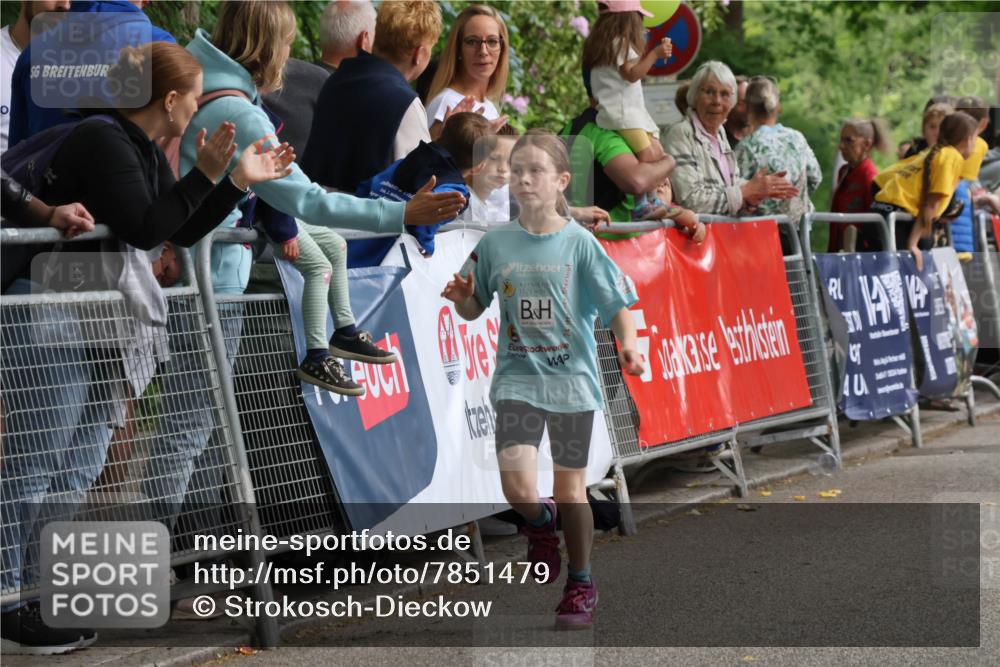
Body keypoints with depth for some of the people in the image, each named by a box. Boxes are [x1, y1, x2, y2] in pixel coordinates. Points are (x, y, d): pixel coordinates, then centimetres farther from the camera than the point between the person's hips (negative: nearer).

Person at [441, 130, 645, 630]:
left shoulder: (578, 242, -4)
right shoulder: (495, 243, 1)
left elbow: (617, 303, -5)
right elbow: (474, 309, 10)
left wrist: (627, 344, -21)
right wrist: (461, 298, -12)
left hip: (571, 376, -1)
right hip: (517, 376, 1)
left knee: (570, 487, 7)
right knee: (517, 485, -15)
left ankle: (581, 585, 26)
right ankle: (540, 523, 22)